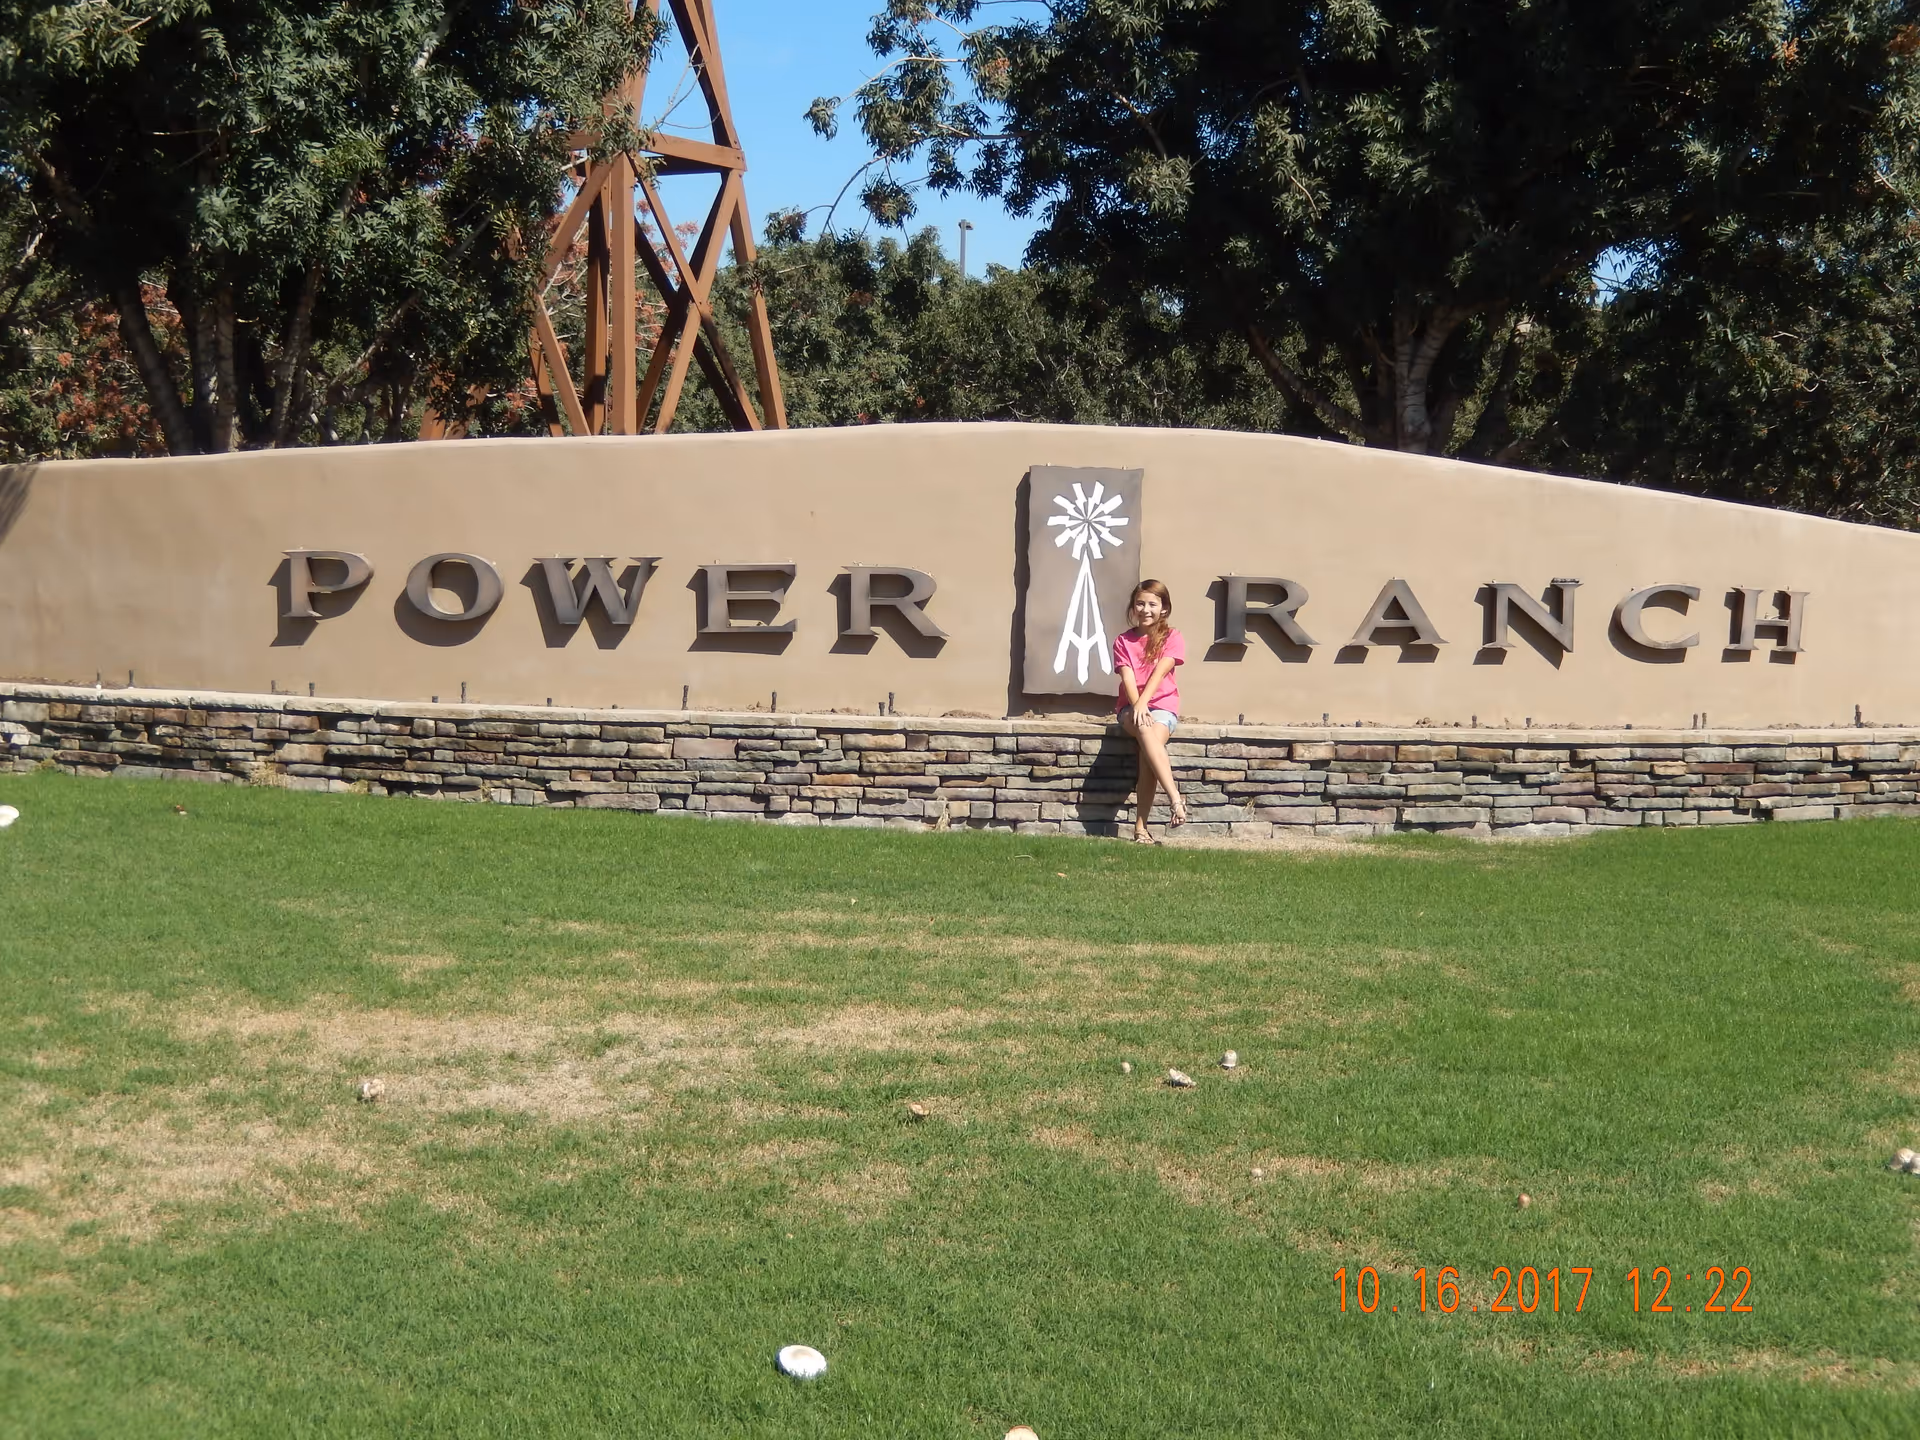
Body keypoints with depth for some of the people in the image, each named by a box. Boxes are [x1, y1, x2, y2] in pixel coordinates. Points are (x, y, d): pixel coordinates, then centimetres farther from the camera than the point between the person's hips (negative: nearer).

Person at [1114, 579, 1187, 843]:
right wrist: (1137, 706, -22)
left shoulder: (1172, 638, 6)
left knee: (1153, 736, -32)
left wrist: (1143, 702, -25)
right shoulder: (1123, 641, 11)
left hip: (1162, 705, -1)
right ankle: (1176, 799, -44)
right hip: (1131, 706, 1)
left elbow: (1160, 672, -10)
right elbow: (1128, 678, -4)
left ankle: (1141, 826, -33)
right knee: (1146, 731, -35)